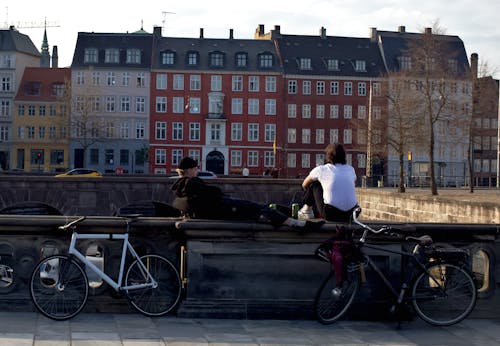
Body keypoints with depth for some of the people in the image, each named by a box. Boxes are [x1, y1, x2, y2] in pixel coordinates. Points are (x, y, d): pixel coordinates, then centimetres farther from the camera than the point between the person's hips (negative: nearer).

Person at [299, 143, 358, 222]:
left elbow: (304, 185, 22)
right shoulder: (350, 169, 12)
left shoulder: (321, 169, 5)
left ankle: (307, 209, 33)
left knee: (314, 183, 16)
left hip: (331, 215, -3)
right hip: (350, 215, 3)